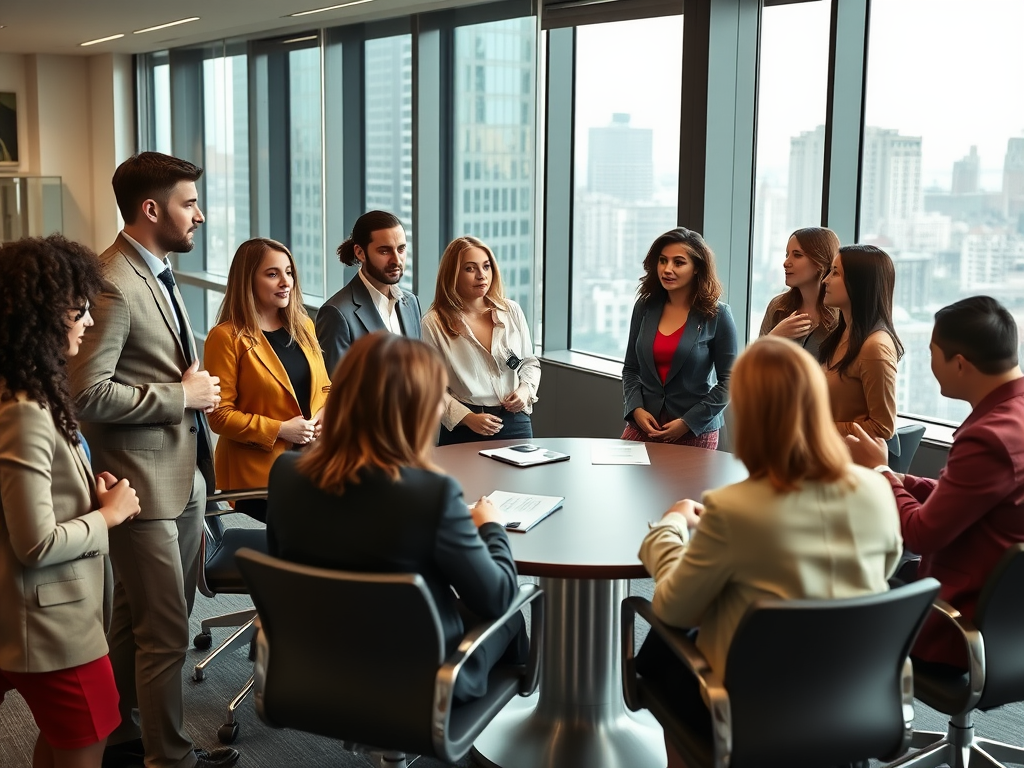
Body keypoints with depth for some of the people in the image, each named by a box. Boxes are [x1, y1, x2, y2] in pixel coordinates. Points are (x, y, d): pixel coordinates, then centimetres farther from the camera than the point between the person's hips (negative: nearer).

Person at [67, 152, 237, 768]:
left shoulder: (159, 274, 13)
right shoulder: (113, 285, -19)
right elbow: (88, 393, -23)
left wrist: (199, 390, 7)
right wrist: (183, 396, -16)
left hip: (184, 475, 10)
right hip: (144, 484, -10)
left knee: (135, 621, 21)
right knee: (166, 632, 1)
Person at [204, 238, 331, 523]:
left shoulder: (303, 326, 10)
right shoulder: (226, 337, -10)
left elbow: (323, 386, 18)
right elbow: (220, 415, -12)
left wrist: (326, 415, -4)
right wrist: (279, 430, -18)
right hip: (258, 473, -6)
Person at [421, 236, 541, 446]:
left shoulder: (511, 311, 4)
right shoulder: (434, 323, -5)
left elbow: (530, 363, 14)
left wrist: (525, 389, -5)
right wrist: (467, 418, -16)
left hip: (515, 422, 3)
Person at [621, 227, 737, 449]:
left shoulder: (717, 315, -6)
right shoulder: (645, 307, 4)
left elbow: (728, 381, -6)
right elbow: (630, 369, 10)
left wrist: (688, 423, -13)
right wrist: (636, 409, -6)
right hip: (643, 426, 3)